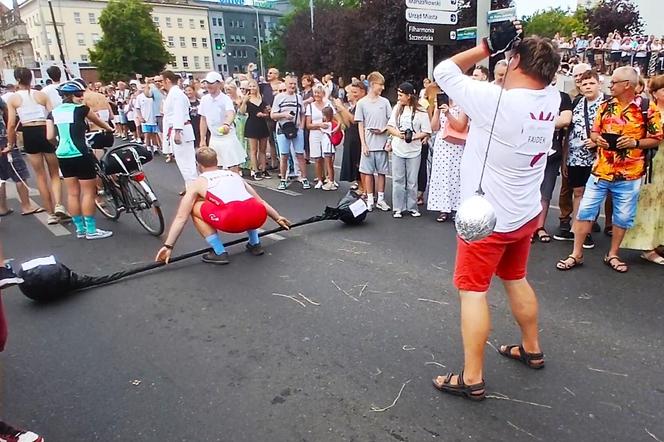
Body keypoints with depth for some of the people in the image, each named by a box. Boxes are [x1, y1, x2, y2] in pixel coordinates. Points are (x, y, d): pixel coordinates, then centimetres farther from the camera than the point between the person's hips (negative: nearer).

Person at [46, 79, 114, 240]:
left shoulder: (54, 112, 8)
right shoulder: (81, 109, -6)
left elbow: (50, 137, 4)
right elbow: (99, 122, 11)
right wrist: (110, 129, 31)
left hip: (63, 156, 6)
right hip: (80, 155, -6)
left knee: (72, 193, 11)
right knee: (89, 192, 1)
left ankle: (80, 228, 19)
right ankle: (91, 230, 4)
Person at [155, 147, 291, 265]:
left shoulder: (198, 183, 22)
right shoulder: (234, 174, 33)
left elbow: (181, 217, 16)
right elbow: (259, 200, 37)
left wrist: (168, 246, 16)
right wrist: (278, 218, 46)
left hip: (232, 220, -5)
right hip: (259, 216, 6)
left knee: (195, 209, 20)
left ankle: (219, 253, 14)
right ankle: (255, 244, 30)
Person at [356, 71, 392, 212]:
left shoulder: (385, 102, 4)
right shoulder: (362, 103, 0)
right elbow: (360, 125, 0)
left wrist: (383, 130, -12)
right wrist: (363, 144, -6)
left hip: (382, 143, 2)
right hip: (368, 144, -1)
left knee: (381, 172, 7)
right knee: (368, 172, 4)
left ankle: (380, 199, 18)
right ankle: (370, 200, 15)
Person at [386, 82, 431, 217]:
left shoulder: (421, 112, -6)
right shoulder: (397, 108, 5)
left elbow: (426, 132, -4)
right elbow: (389, 127, 8)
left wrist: (413, 137, -19)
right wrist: (398, 133, -12)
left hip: (413, 151, -3)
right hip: (397, 150, 3)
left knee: (412, 181, 5)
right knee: (398, 180, 5)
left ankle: (412, 207, 18)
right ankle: (398, 208, 13)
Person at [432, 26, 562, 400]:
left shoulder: (495, 101, -23)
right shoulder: (551, 99, -3)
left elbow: (444, 71, -12)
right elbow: (542, 76, 21)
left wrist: (488, 46, -7)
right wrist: (519, 44, 7)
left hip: (488, 216, -7)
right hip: (525, 214, 8)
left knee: (472, 290, 1)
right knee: (516, 279, 23)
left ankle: (472, 379, 7)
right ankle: (532, 350, 40)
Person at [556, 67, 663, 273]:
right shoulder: (605, 106, 6)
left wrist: (636, 143, -18)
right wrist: (597, 139, -9)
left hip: (628, 175, -2)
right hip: (600, 170, 2)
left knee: (623, 216, 9)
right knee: (585, 210, 2)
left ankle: (612, 255, 26)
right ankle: (576, 254, 11)